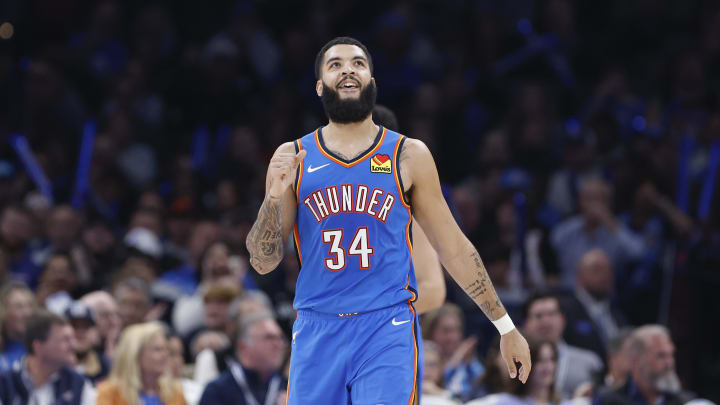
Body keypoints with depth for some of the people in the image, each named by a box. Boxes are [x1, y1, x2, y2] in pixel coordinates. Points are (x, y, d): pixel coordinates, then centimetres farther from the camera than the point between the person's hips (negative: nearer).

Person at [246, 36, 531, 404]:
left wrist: (506, 327, 10)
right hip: (317, 332, 2)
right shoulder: (291, 159, 6)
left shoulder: (409, 156, 5)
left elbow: (454, 248, 10)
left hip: (387, 329, -2)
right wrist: (274, 196, -13)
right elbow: (263, 262, 4)